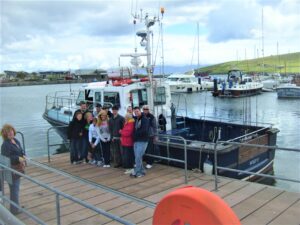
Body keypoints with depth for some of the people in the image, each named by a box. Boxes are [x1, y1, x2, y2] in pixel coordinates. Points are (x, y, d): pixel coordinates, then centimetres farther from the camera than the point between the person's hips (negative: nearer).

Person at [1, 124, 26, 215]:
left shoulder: (15, 140, 6)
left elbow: (21, 151, 16)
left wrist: (23, 156, -3)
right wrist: (18, 158, -29)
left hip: (18, 168, 9)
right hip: (12, 169, -9)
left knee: (16, 187, 22)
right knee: (14, 189, -1)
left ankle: (16, 206, 38)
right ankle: (14, 210, 12)